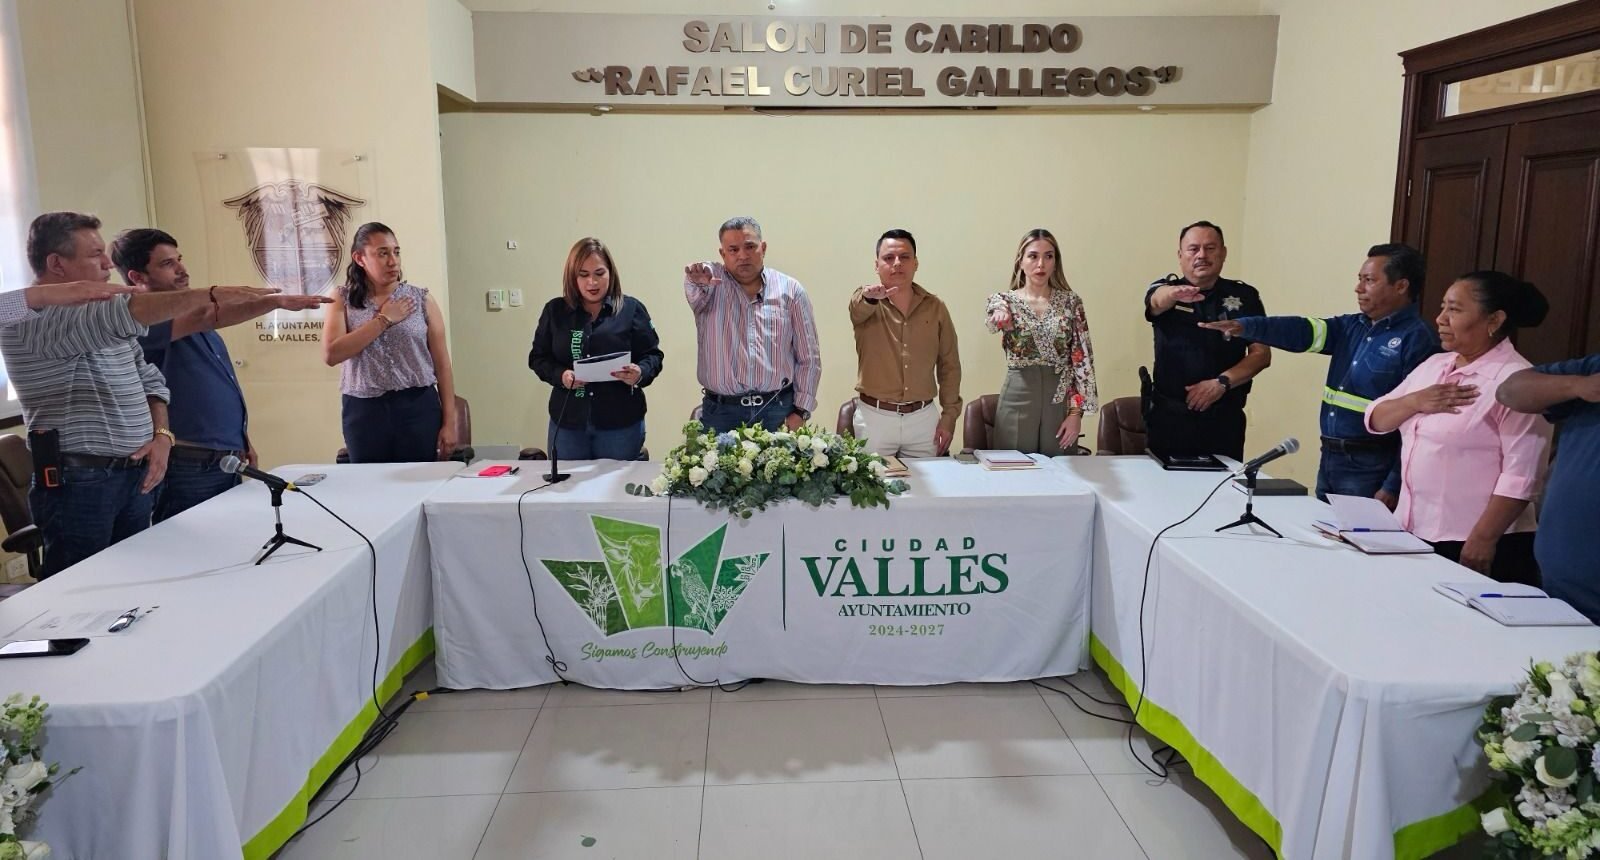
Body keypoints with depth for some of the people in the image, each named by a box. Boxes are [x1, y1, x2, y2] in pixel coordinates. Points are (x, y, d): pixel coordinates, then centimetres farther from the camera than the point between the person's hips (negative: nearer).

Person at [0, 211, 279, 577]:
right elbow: (122, 314, -30)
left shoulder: (108, 323, 15)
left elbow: (148, 379, 17)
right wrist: (212, 295, -34)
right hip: (78, 482, -8)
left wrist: (162, 435, 0)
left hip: (134, 475, 8)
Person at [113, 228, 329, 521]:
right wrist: (275, 301, -37)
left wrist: (243, 440, 19)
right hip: (189, 466, -9)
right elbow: (206, 317, -31)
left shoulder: (195, 316, 15)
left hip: (228, 459, 9)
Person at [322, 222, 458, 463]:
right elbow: (332, 354, -9)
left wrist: (449, 422, -1)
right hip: (364, 411, 1)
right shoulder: (343, 300, 5)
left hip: (418, 407, 0)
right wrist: (383, 320, -10)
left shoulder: (421, 299, 2)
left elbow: (442, 364, 2)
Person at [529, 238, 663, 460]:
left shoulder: (631, 309, 1)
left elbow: (652, 355, 1)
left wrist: (640, 373, -20)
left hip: (621, 422, -2)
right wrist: (560, 375, -12)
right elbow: (538, 357, 8)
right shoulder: (555, 310, 7)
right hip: (568, 422, 2)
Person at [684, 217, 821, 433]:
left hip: (778, 411, 0)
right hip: (720, 413, 0)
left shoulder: (790, 290, 5)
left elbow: (809, 357, 6)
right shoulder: (711, 281, 5)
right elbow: (696, 294, -21)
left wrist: (800, 412, -1)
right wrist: (697, 282, -45)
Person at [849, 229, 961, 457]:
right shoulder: (865, 303, -1)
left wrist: (949, 415, 2)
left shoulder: (935, 307, 5)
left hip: (924, 417, 2)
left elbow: (949, 365, 8)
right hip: (874, 417, -2)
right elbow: (858, 308, -27)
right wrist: (870, 298, -50)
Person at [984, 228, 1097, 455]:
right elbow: (997, 321, -22)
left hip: (1060, 400, 1)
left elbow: (1082, 358, 2)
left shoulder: (1071, 301, 4)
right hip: (1017, 398, -1)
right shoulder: (1004, 300, 2)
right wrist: (1000, 320, -46)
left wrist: (1076, 412, -5)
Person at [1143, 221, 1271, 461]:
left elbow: (1261, 354, 3)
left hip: (1224, 417, 1)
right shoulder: (1165, 291, 2)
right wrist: (1175, 294, -47)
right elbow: (1158, 300, -23)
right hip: (1170, 415, -1)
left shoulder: (1245, 296, 6)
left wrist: (1222, 382, -12)